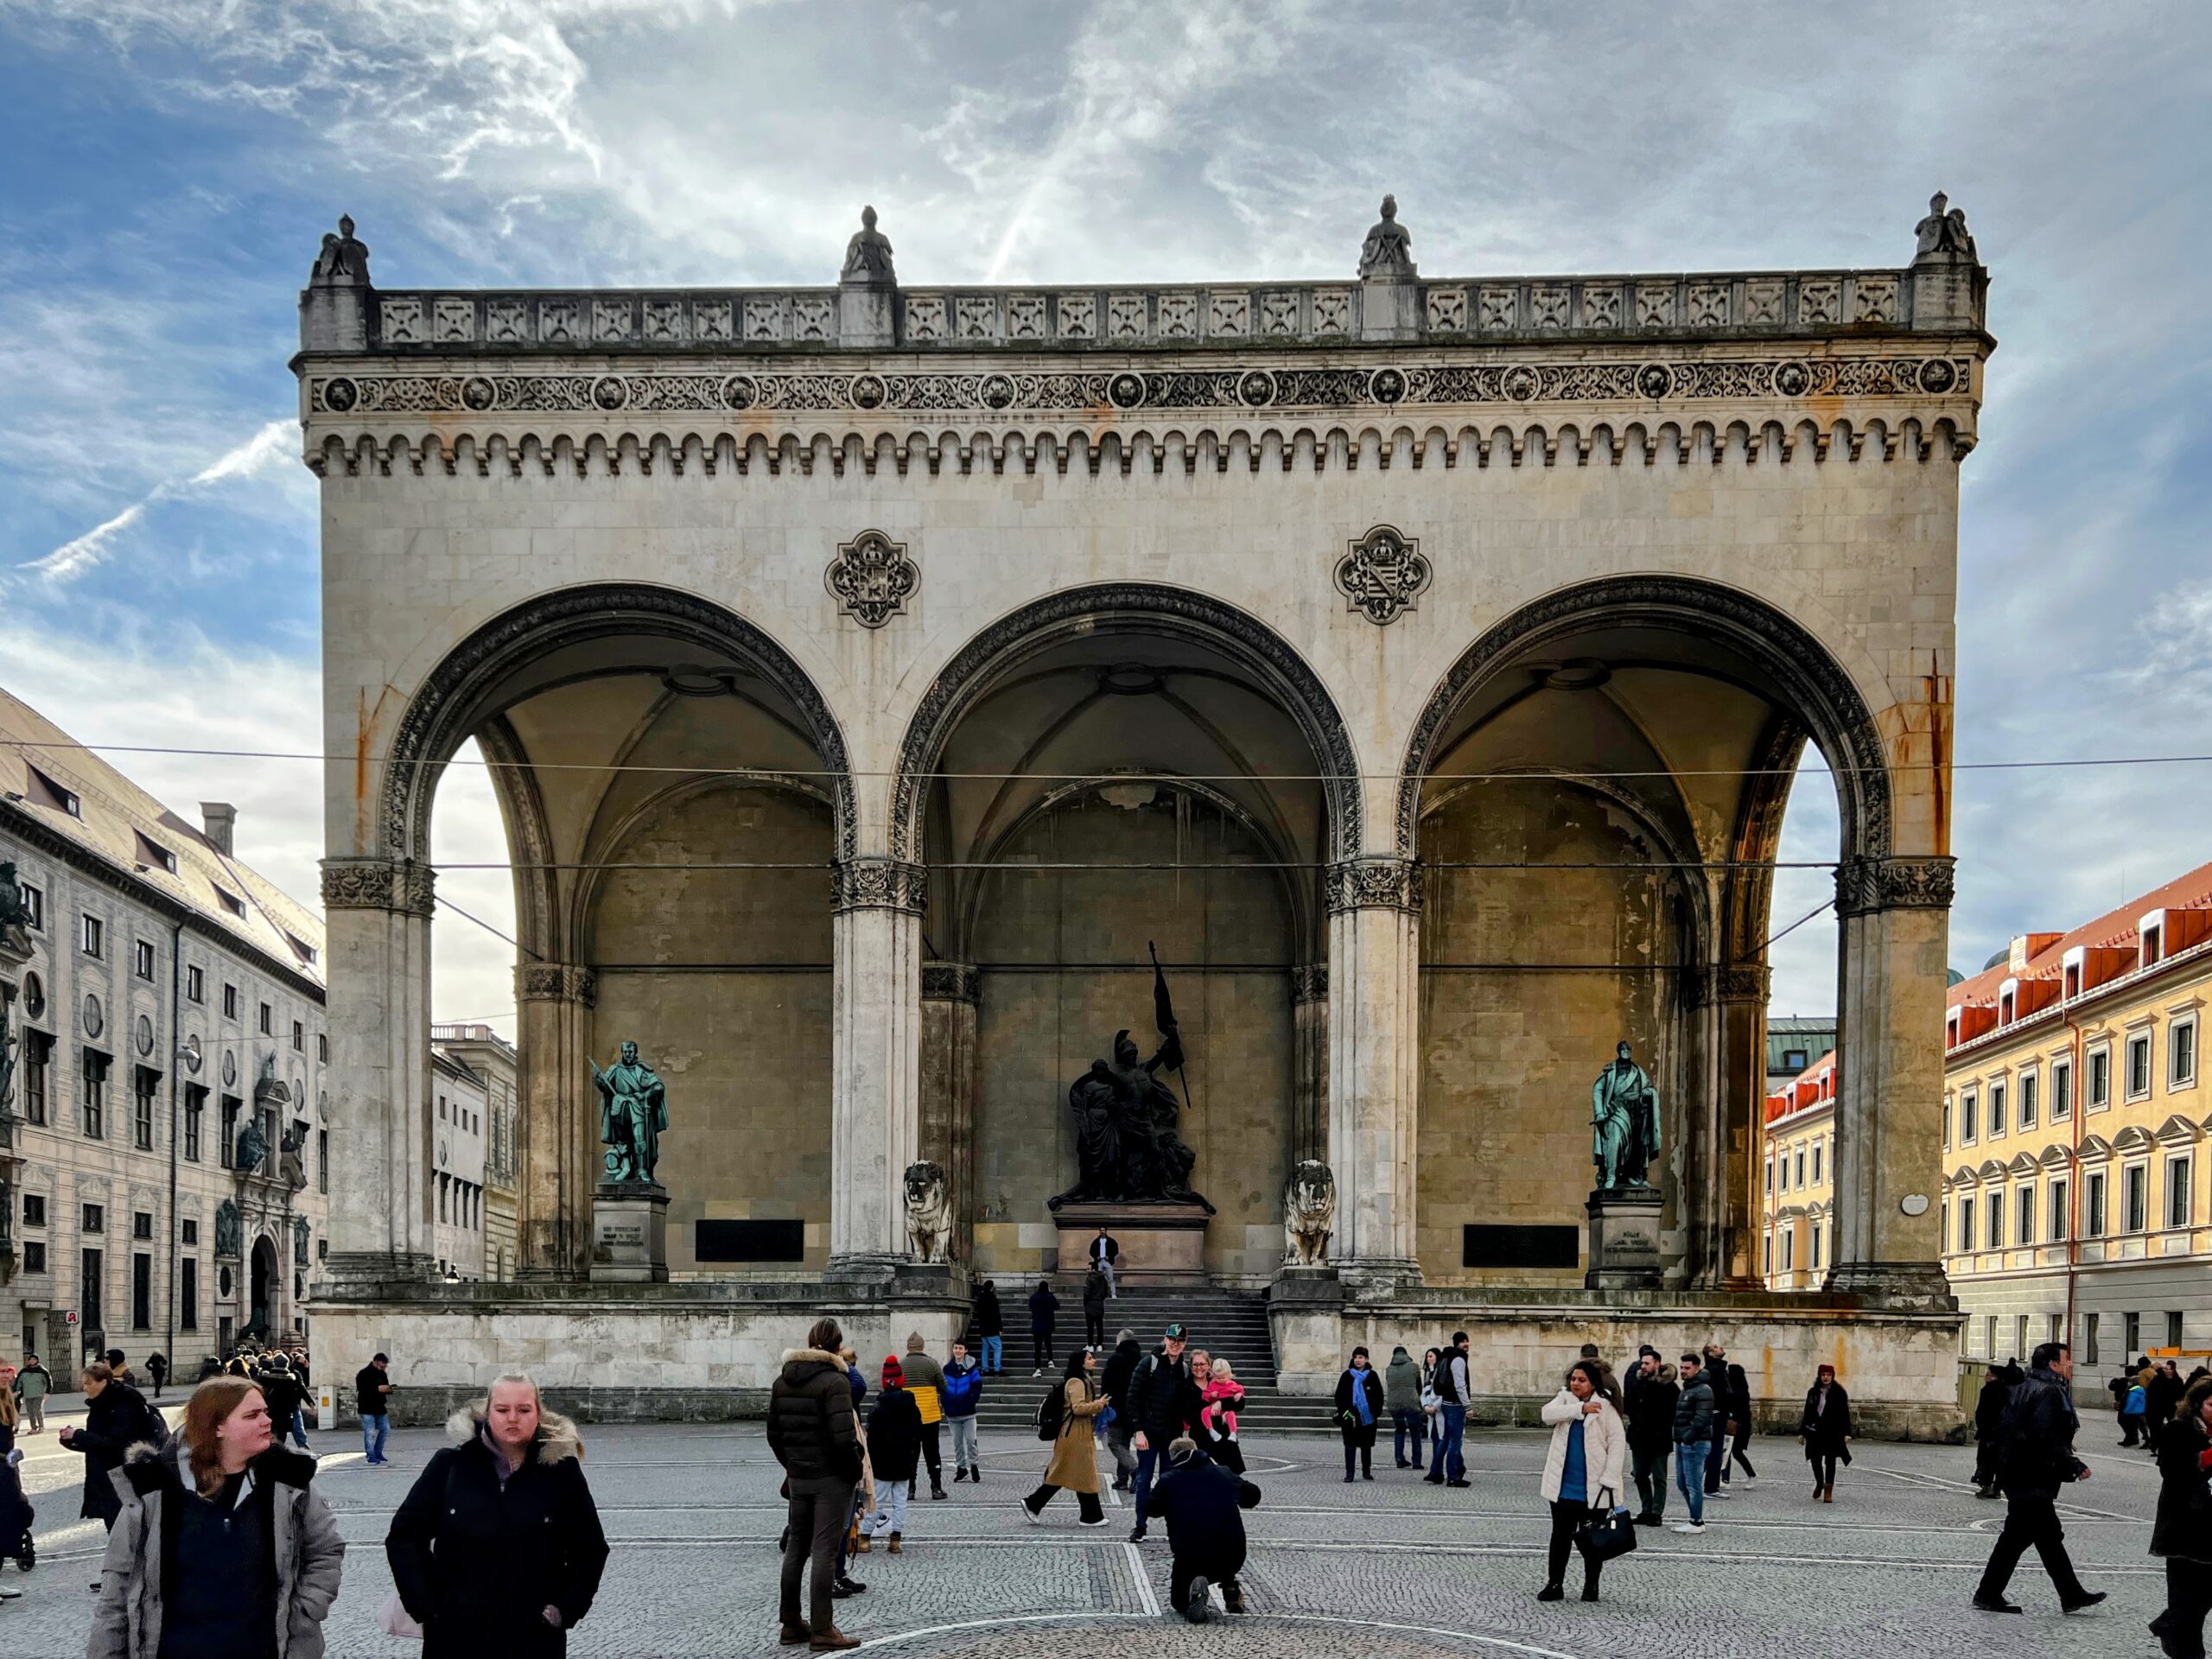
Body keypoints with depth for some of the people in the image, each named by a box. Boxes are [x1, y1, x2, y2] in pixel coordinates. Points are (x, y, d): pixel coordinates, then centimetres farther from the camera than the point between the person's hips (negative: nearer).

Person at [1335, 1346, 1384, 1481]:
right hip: (1351, 1417, -1)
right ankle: (1349, 1473, -3)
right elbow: (1339, 1395, 5)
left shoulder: (1372, 1376, 3)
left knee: (1366, 1446, 11)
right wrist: (1343, 1411, -4)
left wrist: (1377, 1413, -1)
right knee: (1350, 1445, -4)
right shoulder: (1347, 1375, 3)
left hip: (1368, 1418, 1)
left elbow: (1379, 1395, 6)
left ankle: (1366, 1471, 23)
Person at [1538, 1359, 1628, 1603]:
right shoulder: (1564, 1399, 4)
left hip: (1594, 1488, -3)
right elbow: (1547, 1413, -16)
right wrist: (1581, 1408, -27)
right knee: (1560, 1535, 7)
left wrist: (1609, 1479, -15)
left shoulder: (1605, 1407, -6)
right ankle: (1554, 1584, 13)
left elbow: (1618, 1442, -8)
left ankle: (1591, 1585, 21)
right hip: (1563, 1485, 3)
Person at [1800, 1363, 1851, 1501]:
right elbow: (1807, 1413, 13)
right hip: (1815, 1432, 3)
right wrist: (1802, 1432, 11)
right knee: (1815, 1459, 5)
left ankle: (1828, 1491, 4)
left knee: (1830, 1461, 0)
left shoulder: (1838, 1392, -2)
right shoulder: (1813, 1393, 9)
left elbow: (1845, 1414, -5)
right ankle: (1819, 1483, 31)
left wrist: (1846, 1433, -12)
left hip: (1832, 1433, -3)